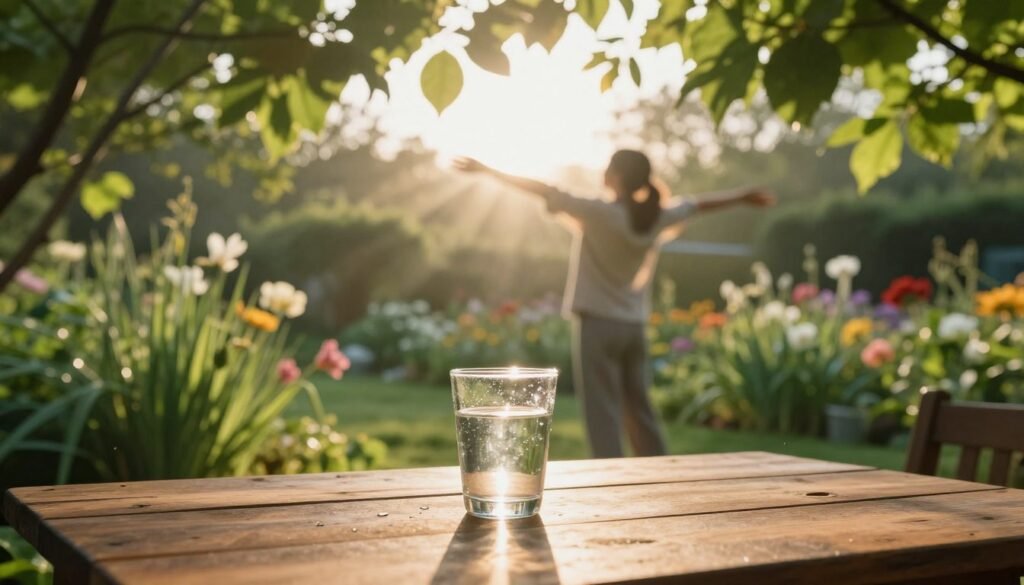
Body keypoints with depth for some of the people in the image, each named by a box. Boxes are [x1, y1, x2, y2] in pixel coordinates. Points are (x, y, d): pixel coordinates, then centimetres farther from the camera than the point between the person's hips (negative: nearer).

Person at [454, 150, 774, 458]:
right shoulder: (659, 216, 3)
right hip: (634, 326, 6)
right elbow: (701, 204, 18)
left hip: (597, 324, -6)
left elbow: (544, 191, -15)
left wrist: (487, 170, -11)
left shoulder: (598, 213, -14)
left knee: (602, 414, -3)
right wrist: (746, 195, 35)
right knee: (639, 411, 15)